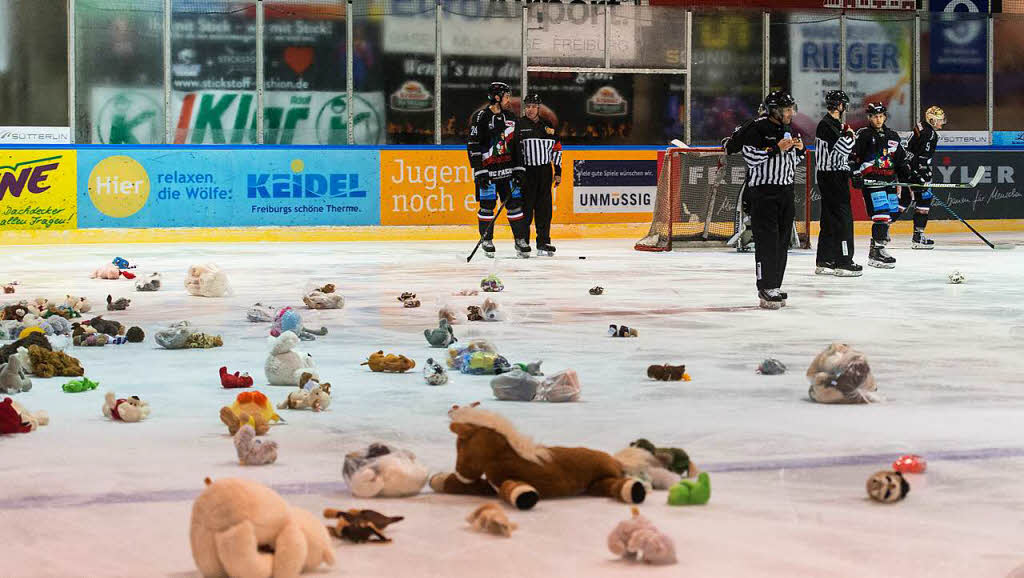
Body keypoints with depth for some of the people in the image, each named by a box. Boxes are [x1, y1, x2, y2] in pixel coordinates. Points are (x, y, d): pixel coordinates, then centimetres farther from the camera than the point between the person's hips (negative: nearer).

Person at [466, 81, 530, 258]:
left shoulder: (510, 117, 10)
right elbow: (473, 146, -11)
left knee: (514, 203, 2)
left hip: (507, 169, 5)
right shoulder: (481, 117, -9)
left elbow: (516, 145, 15)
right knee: (487, 205, -2)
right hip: (487, 169, -5)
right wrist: (479, 172, -15)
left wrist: (519, 169, 9)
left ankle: (520, 240, 8)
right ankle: (486, 240, 10)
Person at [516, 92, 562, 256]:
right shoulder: (519, 125, 0)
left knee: (544, 210, 3)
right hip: (525, 172, -3)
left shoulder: (548, 126, 11)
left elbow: (557, 149, 15)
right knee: (525, 208, -5)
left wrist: (558, 172, 10)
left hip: (544, 172, 3)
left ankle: (543, 243, 9)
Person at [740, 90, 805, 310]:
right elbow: (750, 157, -18)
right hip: (763, 191, -8)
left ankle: (774, 286, 16)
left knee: (782, 240, 9)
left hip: (785, 191, 8)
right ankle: (767, 290, -11)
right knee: (767, 240, -11)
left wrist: (799, 150, 3)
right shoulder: (758, 129, -9)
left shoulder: (787, 130, 16)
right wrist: (777, 148, -20)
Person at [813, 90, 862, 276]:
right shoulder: (826, 125, -15)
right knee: (843, 219, -10)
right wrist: (848, 135, -7)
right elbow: (841, 147, -22)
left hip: (837, 176, 10)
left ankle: (824, 262, 16)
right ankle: (844, 262, -9)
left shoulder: (834, 124, 17)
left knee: (830, 219, 12)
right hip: (831, 177, -10)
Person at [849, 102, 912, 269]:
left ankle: (879, 240, 21)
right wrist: (856, 175, -15)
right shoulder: (863, 135, -2)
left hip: (889, 182, 7)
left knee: (893, 213, 7)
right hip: (871, 182, -7)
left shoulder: (892, 136, 16)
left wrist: (908, 177, 14)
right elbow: (853, 157, -6)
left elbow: (901, 159, 22)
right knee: (881, 214, -16)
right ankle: (877, 251, -14)